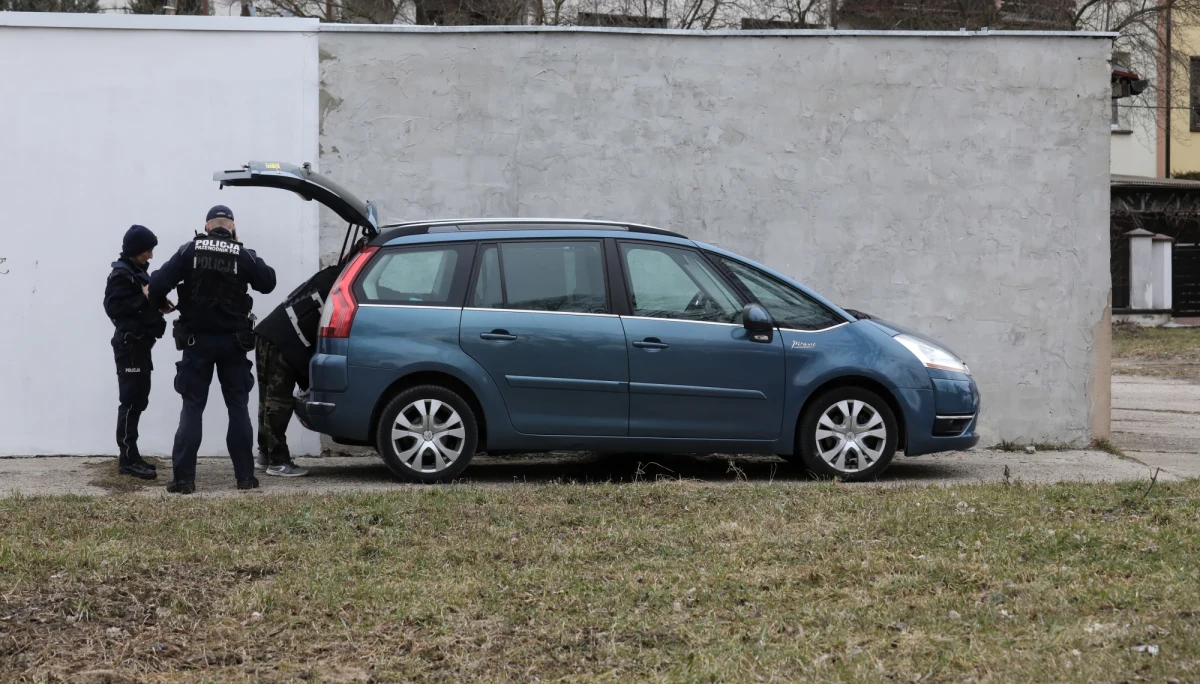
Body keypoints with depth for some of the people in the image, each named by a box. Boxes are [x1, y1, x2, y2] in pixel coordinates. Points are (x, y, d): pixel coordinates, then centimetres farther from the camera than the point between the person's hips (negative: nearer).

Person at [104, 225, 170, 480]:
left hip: (140, 343, 10)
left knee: (138, 400, 11)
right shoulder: (121, 274, -12)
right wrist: (145, 298, -21)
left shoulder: (138, 271, 17)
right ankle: (128, 459, -9)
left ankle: (130, 456, 15)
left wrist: (157, 304, 3)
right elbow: (114, 307, -21)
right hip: (129, 344, -10)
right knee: (131, 401, -10)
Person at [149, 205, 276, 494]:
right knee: (238, 407, 9)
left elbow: (158, 283, -11)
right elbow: (268, 282, 10)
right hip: (232, 341, 1)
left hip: (197, 340, -1)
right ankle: (245, 475, 8)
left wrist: (159, 303, 10)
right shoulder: (243, 255, -3)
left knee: (192, 408, 2)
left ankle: (184, 477, -4)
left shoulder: (190, 251, -5)